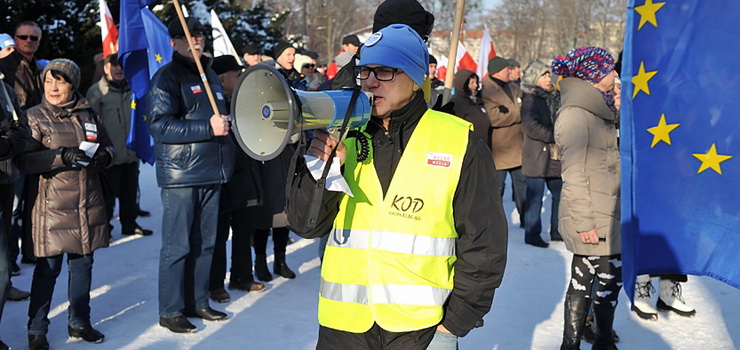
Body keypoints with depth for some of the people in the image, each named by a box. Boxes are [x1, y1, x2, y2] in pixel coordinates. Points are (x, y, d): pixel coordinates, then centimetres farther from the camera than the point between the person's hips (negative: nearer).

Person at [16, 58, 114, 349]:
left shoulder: (89, 114, 11)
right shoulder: (35, 117, -2)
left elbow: (108, 146, 21)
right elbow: (24, 161, -12)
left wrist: (103, 155, -3)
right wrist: (62, 156, -23)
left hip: (89, 203, 5)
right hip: (53, 205, -4)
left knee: (83, 263, 12)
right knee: (48, 268, -3)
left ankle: (79, 322, 26)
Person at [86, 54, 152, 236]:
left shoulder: (132, 89, 12)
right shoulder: (97, 91, -5)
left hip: (131, 154, 6)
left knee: (130, 192, 13)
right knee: (108, 194, 0)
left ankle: (130, 224, 26)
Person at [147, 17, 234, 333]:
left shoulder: (210, 74, 17)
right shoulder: (167, 77, -7)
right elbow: (159, 125, -19)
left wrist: (225, 123, 12)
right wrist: (208, 128, -22)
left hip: (211, 174, 7)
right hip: (181, 175, -7)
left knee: (204, 244, 13)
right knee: (177, 247, -1)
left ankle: (197, 302, 24)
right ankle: (170, 311, 9)